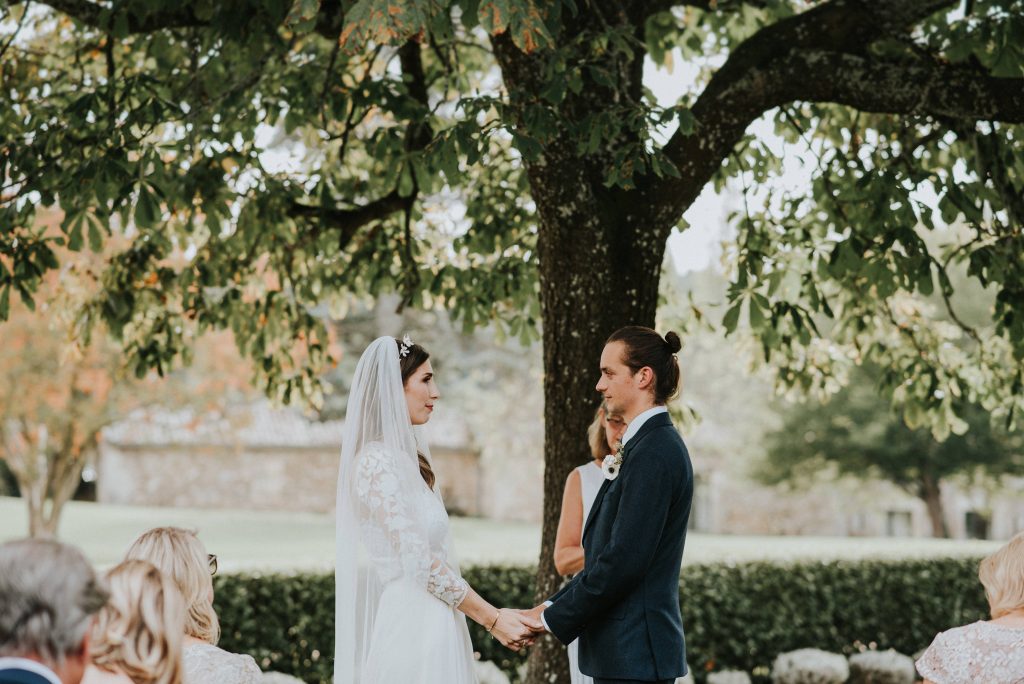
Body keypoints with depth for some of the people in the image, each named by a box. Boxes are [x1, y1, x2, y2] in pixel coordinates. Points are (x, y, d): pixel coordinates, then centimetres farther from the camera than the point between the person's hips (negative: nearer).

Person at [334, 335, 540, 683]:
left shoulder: (406, 458, 14)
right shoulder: (376, 461, -14)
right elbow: (419, 560, -18)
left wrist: (494, 615, 11)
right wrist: (493, 618, -15)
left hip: (429, 631, 9)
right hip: (411, 631, -9)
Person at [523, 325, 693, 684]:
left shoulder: (653, 452, -16)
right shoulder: (649, 445, 15)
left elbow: (623, 560, -22)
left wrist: (554, 618, -13)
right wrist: (553, 606, 9)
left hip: (634, 652, -9)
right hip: (630, 647, 9)